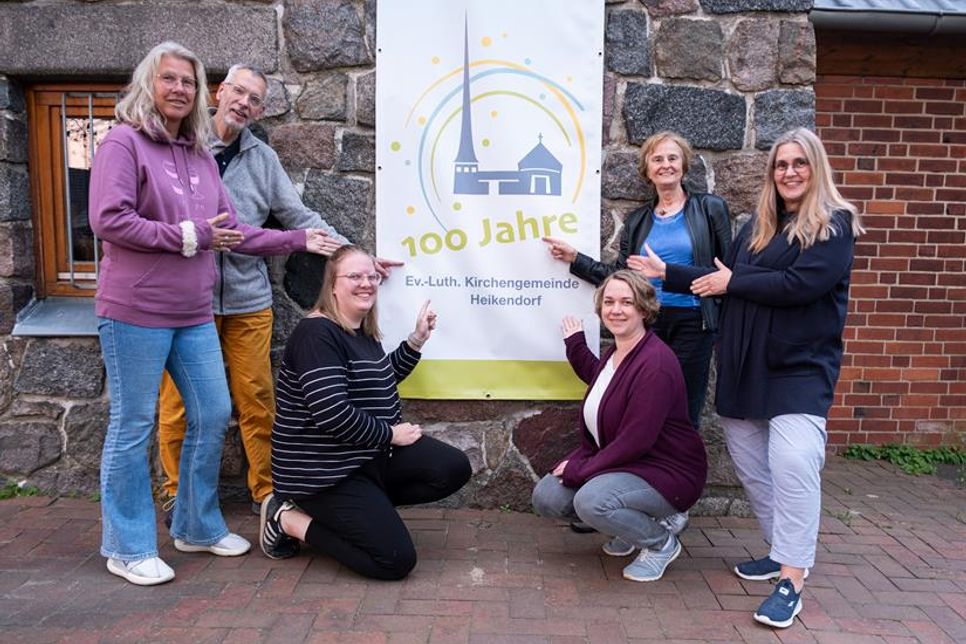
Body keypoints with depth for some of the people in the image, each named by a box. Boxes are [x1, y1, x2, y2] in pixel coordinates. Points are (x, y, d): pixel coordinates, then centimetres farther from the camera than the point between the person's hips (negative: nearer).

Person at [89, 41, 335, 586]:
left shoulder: (202, 156, 13)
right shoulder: (125, 142, -6)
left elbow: (232, 230, 13)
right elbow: (108, 219, -16)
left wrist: (299, 240, 10)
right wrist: (187, 236, -14)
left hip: (194, 314, 7)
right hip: (136, 312, -7)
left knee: (214, 415, 10)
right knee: (133, 427, 3)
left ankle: (199, 526, 28)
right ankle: (128, 547, 19)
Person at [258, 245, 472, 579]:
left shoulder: (363, 331, 9)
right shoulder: (317, 333, -19)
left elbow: (383, 379, 26)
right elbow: (332, 414, -29)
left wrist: (416, 340, 12)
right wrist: (390, 434, -16)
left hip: (372, 453, 9)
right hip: (324, 470, -9)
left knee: (454, 468, -4)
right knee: (396, 559, -12)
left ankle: (364, 507, 7)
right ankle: (289, 518, 2)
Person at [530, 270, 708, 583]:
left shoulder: (655, 363, -23)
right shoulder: (614, 354, 5)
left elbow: (635, 441, -27)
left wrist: (580, 470, -21)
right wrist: (575, 345, 22)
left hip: (666, 473, -9)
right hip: (619, 463, 9)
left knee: (591, 500, -33)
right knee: (545, 497, -5)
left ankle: (662, 543, -3)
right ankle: (628, 525, 16)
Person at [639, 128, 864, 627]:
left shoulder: (834, 224, -6)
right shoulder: (758, 225, 15)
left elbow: (801, 284, -20)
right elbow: (722, 278, 15)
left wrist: (733, 283, -11)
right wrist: (668, 273, 8)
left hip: (801, 366, -7)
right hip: (745, 364, 7)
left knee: (793, 463, -18)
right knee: (750, 463, 11)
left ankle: (791, 581, -10)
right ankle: (780, 551, 27)